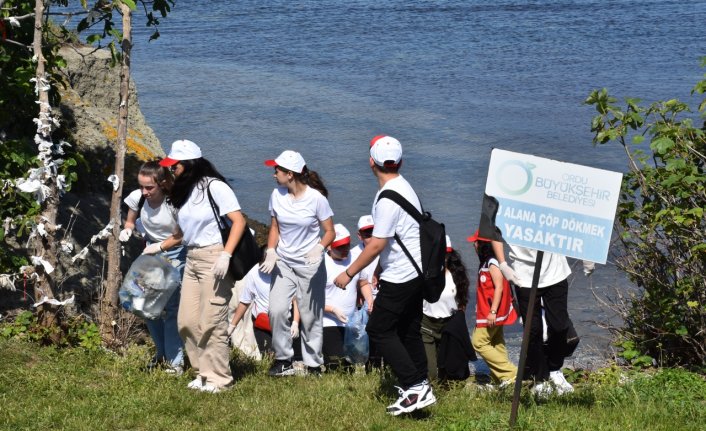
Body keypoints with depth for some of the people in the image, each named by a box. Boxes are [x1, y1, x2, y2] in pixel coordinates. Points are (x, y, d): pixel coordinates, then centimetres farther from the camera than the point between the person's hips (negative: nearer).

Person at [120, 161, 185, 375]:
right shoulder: (137, 198, -14)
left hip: (174, 253, -5)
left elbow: (179, 237, -13)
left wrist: (159, 247, -25)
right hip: (150, 251, 5)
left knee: (171, 306, -10)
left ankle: (175, 360, -3)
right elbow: (130, 221, 6)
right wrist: (127, 230, -15)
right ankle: (162, 352, 24)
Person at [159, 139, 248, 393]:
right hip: (191, 260, 8)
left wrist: (226, 255, -22)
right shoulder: (184, 191, 15)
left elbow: (239, 221, -15)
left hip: (214, 258, -8)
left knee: (211, 322, -7)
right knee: (187, 322, 6)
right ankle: (203, 372, 18)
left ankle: (219, 379, 4)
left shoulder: (214, 186, -9)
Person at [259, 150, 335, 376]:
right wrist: (271, 251, -7)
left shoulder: (316, 198, -12)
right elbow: (275, 227, 10)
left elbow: (330, 232, -7)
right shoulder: (277, 195, -1)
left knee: (310, 316, 3)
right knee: (277, 309, -12)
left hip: (310, 265, -3)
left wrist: (319, 247, -26)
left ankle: (313, 363, 17)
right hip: (283, 263, 3)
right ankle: (283, 359, 3)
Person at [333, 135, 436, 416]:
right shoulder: (404, 187, 11)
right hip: (417, 271, 10)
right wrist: (381, 270, 23)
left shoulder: (388, 198, -21)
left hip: (400, 276, -10)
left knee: (378, 329, -4)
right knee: (409, 331, 16)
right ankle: (420, 387, 22)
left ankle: (415, 388, -8)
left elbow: (376, 244, -21)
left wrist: (349, 273, -13)